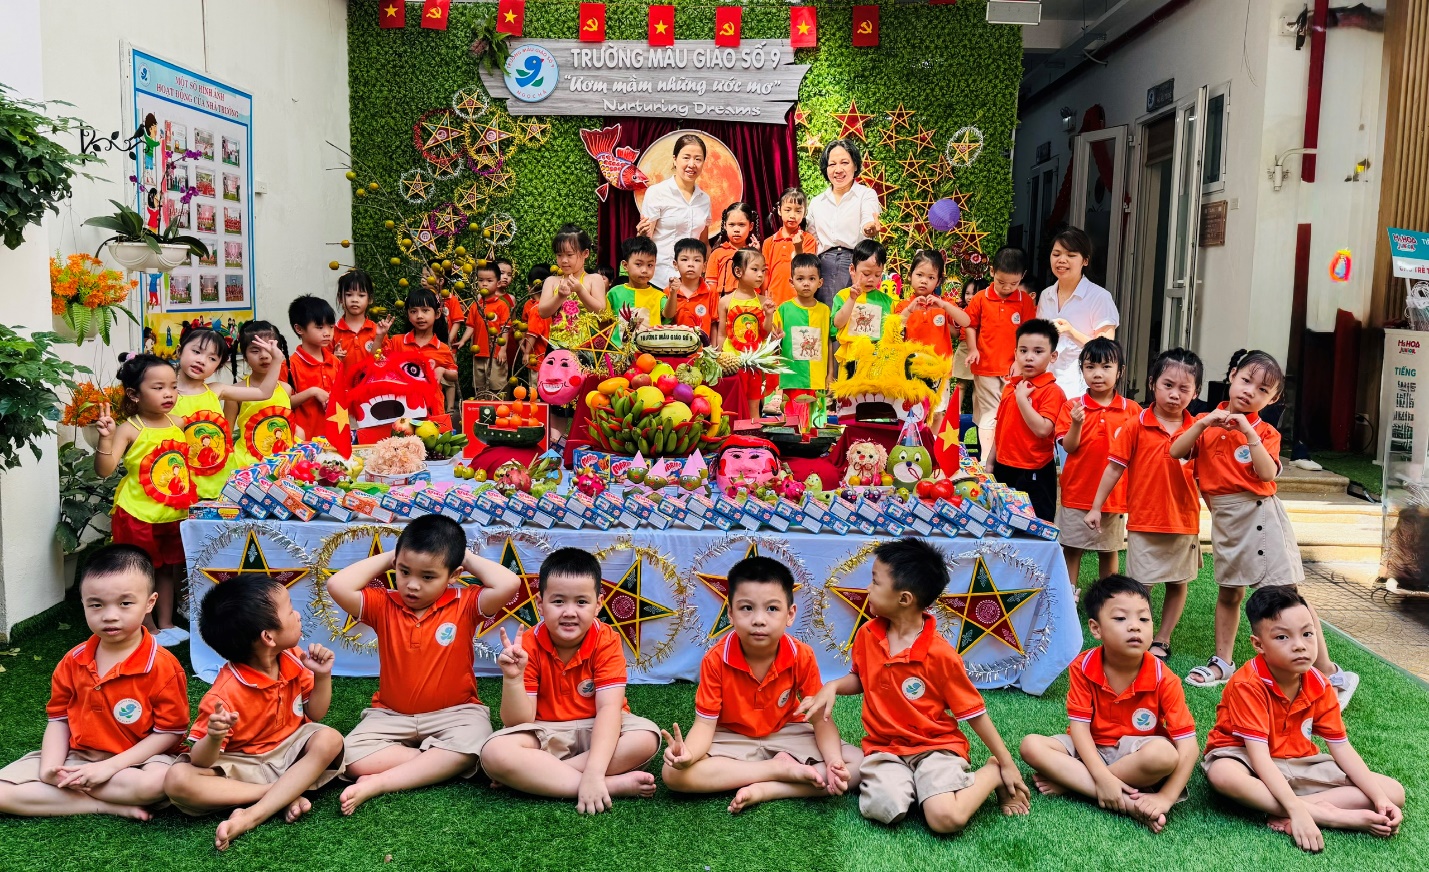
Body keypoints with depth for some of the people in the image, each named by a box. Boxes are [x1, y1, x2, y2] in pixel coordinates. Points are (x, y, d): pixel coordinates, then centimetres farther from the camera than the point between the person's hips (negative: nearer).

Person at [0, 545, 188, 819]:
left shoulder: (162, 666, -16)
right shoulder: (72, 662, 0)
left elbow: (170, 732, -13)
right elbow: (59, 719, 8)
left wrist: (110, 766, -20)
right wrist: (49, 767, -11)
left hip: (133, 761, -5)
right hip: (75, 757, 5)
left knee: (159, 781, -38)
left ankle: (67, 785, -15)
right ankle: (110, 806, -17)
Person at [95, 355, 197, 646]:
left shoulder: (178, 423, 2)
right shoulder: (129, 430, -15)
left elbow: (191, 455, 23)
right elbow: (104, 470, -23)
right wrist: (106, 437, -34)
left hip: (174, 513, 6)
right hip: (138, 515, -6)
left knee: (169, 569, 17)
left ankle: (166, 624, 31)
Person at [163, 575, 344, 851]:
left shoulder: (294, 658, -6)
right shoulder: (226, 693, -24)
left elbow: (315, 715, 6)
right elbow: (200, 761, -20)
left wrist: (322, 676, -11)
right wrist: (214, 738, -43)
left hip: (289, 751, 4)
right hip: (242, 765, -4)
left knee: (329, 739, -27)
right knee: (177, 780, -30)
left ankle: (250, 816, -29)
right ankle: (287, 793, -24)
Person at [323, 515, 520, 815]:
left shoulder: (465, 604, -7)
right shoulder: (383, 605, -2)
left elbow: (508, 584, -25)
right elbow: (338, 586, -18)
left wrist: (468, 558, -10)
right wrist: (385, 559, -7)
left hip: (454, 713, -2)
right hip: (391, 715, 2)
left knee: (470, 747, -35)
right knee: (352, 757, -25)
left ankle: (377, 783, -26)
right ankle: (442, 763, -17)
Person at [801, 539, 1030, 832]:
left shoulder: (940, 655, -16)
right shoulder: (867, 635, -2)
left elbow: (974, 711, -6)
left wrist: (1007, 764, -2)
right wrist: (832, 687, -5)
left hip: (936, 745, -3)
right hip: (884, 747, 3)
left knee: (946, 818, -28)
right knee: (884, 808, -29)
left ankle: (991, 773, 2)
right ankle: (908, 781, 5)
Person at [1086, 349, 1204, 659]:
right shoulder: (1137, 426, -7)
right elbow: (1114, 468, -4)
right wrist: (1096, 507, -3)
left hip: (1184, 521, 3)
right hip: (1144, 520, -3)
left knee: (1178, 583, 12)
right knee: (1140, 585, 3)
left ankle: (1162, 640, 26)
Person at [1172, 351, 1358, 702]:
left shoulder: (1265, 432, -2)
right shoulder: (1206, 422, 6)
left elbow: (1267, 473, -17)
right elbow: (1176, 452, -6)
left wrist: (1249, 433, -21)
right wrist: (1203, 424, -16)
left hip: (1260, 515, -3)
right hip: (1224, 519, 4)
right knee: (1228, 591, 15)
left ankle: (1331, 674, 1)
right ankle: (1223, 662, 29)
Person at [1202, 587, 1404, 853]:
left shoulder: (1319, 685, -5)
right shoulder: (1249, 685, -23)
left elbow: (1342, 747, -2)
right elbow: (1259, 754, -29)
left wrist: (1380, 798, -15)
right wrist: (1297, 810, -38)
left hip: (1299, 764, 6)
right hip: (1246, 759, -6)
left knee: (1394, 792, -6)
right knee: (1223, 774, -43)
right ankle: (1336, 816, -31)